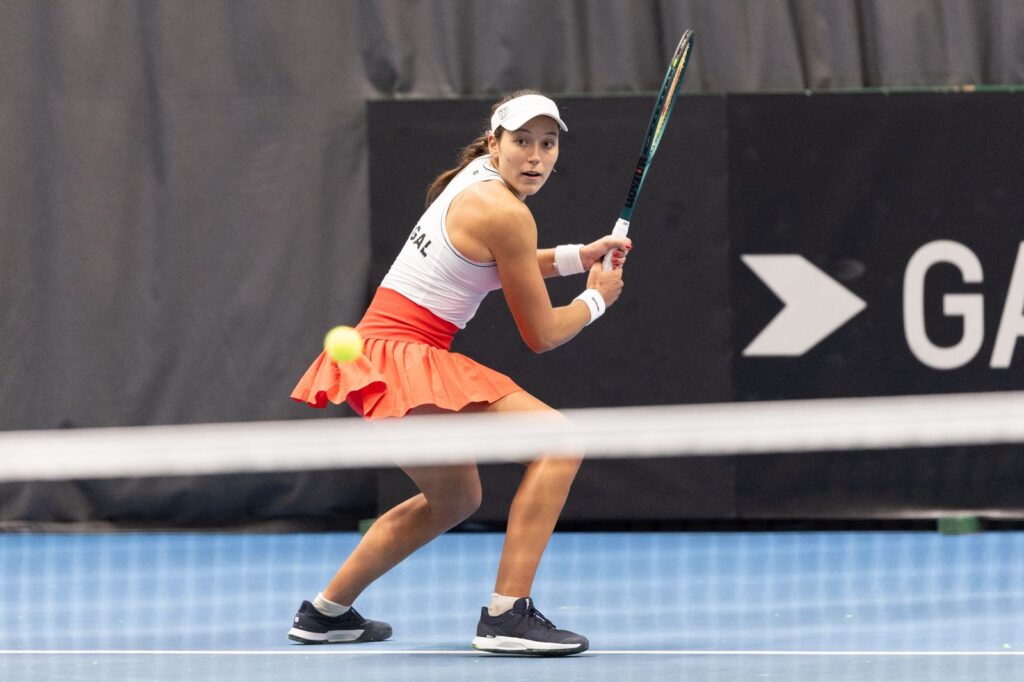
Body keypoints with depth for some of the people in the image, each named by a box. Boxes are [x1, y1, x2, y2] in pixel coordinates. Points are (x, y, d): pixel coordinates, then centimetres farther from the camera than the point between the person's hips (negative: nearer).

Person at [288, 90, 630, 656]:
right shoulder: (505, 214, -14)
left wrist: (581, 256, 26)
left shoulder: (474, 181, 15)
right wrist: (595, 299, 11)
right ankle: (506, 615, -22)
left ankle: (326, 612, 37)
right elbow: (541, 334, -7)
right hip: (403, 360, -10)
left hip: (376, 352, 10)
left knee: (455, 500, 29)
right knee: (558, 443, -16)